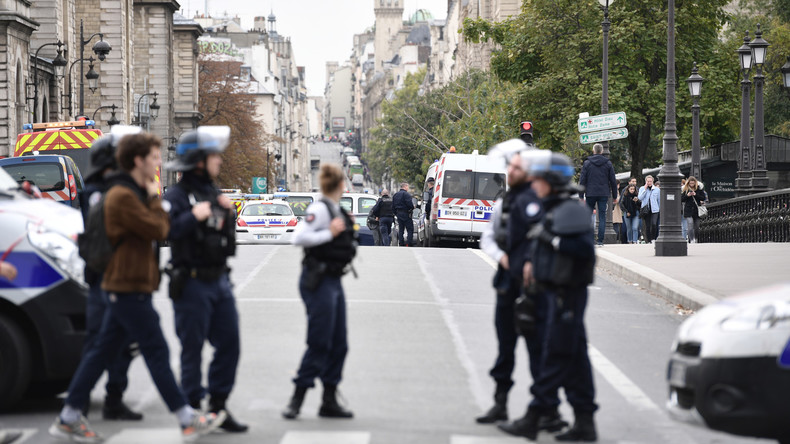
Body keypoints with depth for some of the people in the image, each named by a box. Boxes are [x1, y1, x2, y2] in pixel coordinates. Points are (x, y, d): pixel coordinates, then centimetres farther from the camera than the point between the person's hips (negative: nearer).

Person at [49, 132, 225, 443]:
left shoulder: (134, 193, 17)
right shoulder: (123, 196, -17)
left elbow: (156, 231, 17)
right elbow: (159, 230, -18)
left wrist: (152, 199, 4)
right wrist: (155, 199, -6)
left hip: (123, 286, 10)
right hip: (130, 287, -10)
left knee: (103, 351, 11)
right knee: (157, 352, -5)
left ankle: (68, 418, 14)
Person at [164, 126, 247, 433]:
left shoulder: (214, 193, 15)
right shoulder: (178, 195, -10)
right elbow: (167, 230, -25)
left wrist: (228, 213, 3)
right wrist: (194, 216, -29)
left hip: (219, 280, 8)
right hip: (192, 282, -8)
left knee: (229, 345, 8)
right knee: (192, 350, -1)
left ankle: (218, 407, 17)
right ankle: (193, 410, 7)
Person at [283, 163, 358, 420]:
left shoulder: (336, 211, 13)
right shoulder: (319, 209, -14)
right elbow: (299, 238, -23)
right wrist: (330, 233, -19)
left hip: (333, 281, 9)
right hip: (318, 282, -9)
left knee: (338, 345, 9)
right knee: (319, 344, -7)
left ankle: (329, 401, 15)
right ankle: (297, 399, 0)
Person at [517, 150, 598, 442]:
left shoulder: (570, 211, -14)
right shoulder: (553, 211, 15)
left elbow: (584, 248, -25)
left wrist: (548, 237, -22)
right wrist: (535, 262, 12)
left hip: (568, 294, -10)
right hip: (557, 292, 10)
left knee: (556, 355, -5)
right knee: (575, 358, 10)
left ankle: (534, 416, -3)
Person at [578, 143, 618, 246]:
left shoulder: (587, 163, 1)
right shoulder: (608, 163, 4)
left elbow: (582, 181, -1)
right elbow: (613, 181, 6)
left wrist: (581, 196, 1)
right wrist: (615, 196, 13)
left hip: (590, 194, -1)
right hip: (604, 194, 1)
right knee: (602, 217, 1)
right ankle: (600, 240, -4)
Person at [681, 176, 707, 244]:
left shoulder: (699, 189, 4)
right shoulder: (685, 189, 3)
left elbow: (704, 198, 1)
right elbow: (681, 199, 2)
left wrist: (696, 195, -12)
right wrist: (687, 195, -14)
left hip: (697, 211, 2)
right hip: (688, 211, -2)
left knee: (696, 227, 9)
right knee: (690, 227, -15)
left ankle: (696, 240, 23)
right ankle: (692, 240, -18)